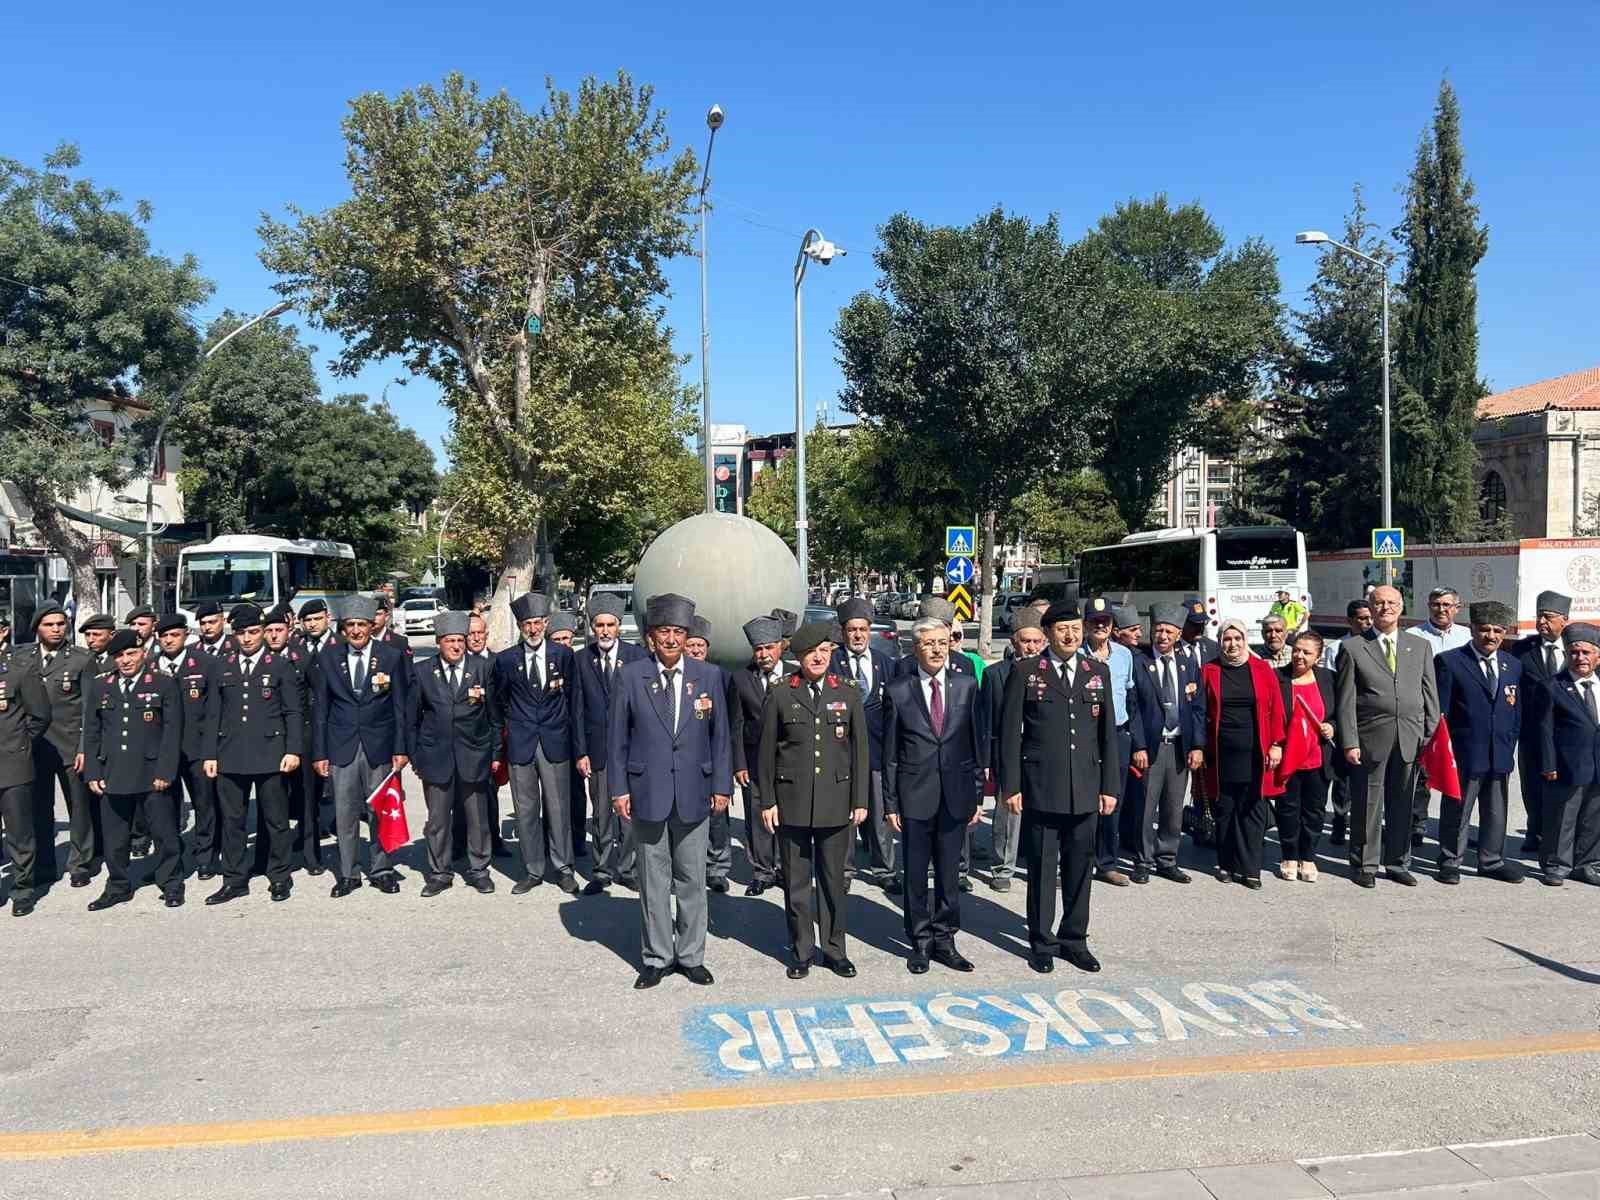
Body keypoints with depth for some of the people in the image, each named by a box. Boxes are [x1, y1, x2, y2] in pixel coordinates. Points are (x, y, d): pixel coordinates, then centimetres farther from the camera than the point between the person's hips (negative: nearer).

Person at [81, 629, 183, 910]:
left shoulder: (164, 685, 1)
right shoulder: (100, 687, 11)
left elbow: (172, 731, -3)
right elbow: (91, 733, 12)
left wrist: (165, 772, -9)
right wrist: (92, 773, 4)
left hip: (152, 774, -3)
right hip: (112, 775, 3)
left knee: (164, 833, 2)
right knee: (114, 837, 9)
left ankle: (171, 886, 15)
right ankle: (118, 887, 23)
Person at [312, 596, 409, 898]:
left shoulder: (392, 657, 1)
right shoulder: (328, 659, 4)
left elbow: (401, 706, 2)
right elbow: (320, 709, 6)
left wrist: (401, 748, -2)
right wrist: (319, 753, 2)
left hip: (379, 746, -1)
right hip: (342, 747, 1)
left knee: (380, 810, 6)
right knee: (344, 813, 4)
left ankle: (381, 870, 19)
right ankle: (348, 873, 16)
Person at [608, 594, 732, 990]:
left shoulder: (705, 676, 2)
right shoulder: (632, 675, -1)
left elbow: (719, 735, 6)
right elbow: (618, 737, 1)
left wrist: (722, 785, 2)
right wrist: (619, 788, -3)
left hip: (693, 792, 1)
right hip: (648, 792, -1)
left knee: (691, 879, 9)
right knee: (653, 880, 8)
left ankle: (691, 956, 22)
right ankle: (657, 957, 21)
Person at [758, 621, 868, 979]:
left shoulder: (848, 695, 5)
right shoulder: (780, 698, 2)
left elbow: (859, 750, 6)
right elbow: (767, 753, 4)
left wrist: (860, 800, 2)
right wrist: (767, 801, 0)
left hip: (835, 802, 1)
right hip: (792, 802, -1)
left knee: (833, 879, 9)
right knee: (796, 881, 7)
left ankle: (834, 949, 23)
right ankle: (801, 951, 21)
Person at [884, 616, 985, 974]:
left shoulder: (967, 686, 3)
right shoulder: (897, 691, -2)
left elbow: (978, 743, 6)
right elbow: (889, 753, 0)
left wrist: (978, 796, 4)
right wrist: (890, 803, -2)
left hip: (957, 796, 2)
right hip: (915, 796, -1)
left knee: (949, 874, 10)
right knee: (915, 875, 8)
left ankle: (944, 940, 23)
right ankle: (920, 942, 22)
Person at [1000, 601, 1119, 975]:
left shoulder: (1098, 672, 8)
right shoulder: (1025, 673, -2)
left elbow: (1107, 733, 9)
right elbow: (1010, 732, -2)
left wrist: (1109, 787, 6)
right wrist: (1010, 786, -6)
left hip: (1086, 790, 3)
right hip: (1040, 788, -3)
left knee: (1080, 867, 11)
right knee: (1041, 867, 5)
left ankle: (1074, 939, 26)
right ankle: (1042, 942, 19)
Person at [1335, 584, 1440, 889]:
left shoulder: (1420, 647, 12)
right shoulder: (1352, 648, 1)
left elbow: (1430, 695, 11)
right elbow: (1346, 701, -3)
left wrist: (1431, 736, 4)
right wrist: (1349, 742, -9)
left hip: (1410, 739, 3)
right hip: (1370, 738, -3)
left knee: (1402, 805, 10)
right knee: (1367, 805, 3)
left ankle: (1397, 864, 23)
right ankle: (1365, 865, 15)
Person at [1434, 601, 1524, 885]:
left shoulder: (1513, 666, 11)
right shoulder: (1449, 661, -6)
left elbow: (1517, 712, 16)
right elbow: (1439, 710, -7)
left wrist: (1509, 745, 8)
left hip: (1501, 755, 5)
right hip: (1463, 754, -5)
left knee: (1496, 812, 14)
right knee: (1456, 811, 4)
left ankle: (1491, 861, 28)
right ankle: (1450, 862, 16)